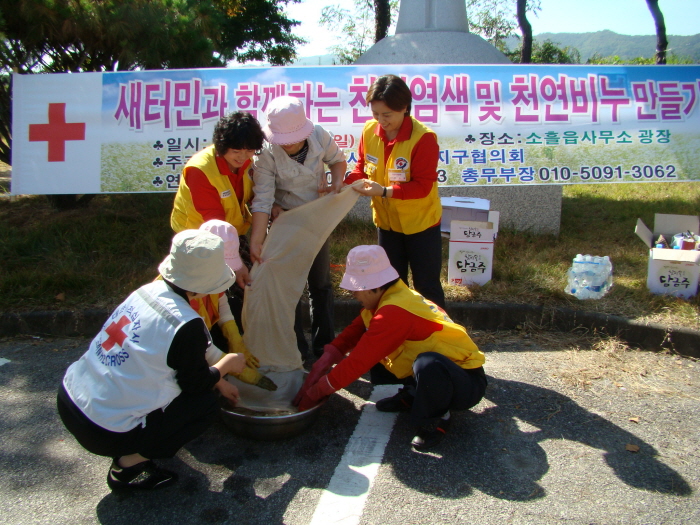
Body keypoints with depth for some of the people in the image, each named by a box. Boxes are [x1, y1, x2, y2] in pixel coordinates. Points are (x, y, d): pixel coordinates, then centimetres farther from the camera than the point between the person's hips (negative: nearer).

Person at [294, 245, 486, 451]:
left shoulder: (394, 312, -29)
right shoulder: (386, 298, -1)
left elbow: (359, 361, -29)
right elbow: (354, 331, 1)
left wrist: (316, 391, -18)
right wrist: (326, 359, -14)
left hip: (467, 383, -8)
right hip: (438, 371, 8)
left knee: (428, 365, -41)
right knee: (373, 348, 1)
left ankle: (436, 419, -12)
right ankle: (412, 394, 14)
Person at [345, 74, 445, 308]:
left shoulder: (423, 137, -23)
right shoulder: (369, 130, -8)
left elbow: (422, 186, -25)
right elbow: (362, 166, 4)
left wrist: (385, 191, -35)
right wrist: (346, 183, -15)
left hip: (420, 222, -5)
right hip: (386, 221, 5)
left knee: (426, 286, 8)